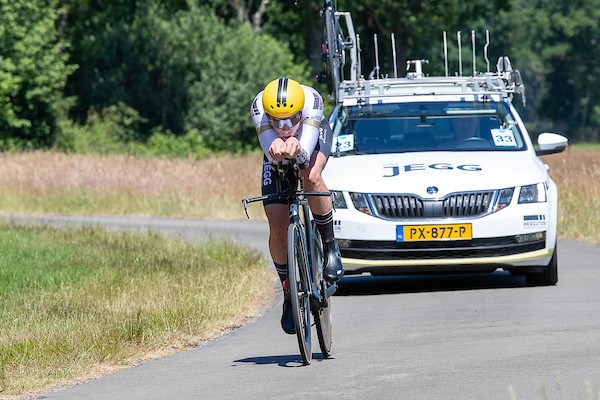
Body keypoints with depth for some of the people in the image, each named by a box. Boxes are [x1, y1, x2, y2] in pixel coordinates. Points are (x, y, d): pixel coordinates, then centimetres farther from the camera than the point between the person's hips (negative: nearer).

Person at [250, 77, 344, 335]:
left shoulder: (312, 100, -40)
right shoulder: (259, 107, -38)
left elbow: (306, 151, -49)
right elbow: (270, 154, -45)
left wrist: (297, 147, -72)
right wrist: (276, 149, -69)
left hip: (315, 137, -1)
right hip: (277, 157, 1)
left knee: (312, 178, -37)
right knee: (278, 229, -9)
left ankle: (330, 245, -15)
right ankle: (289, 292, 12)